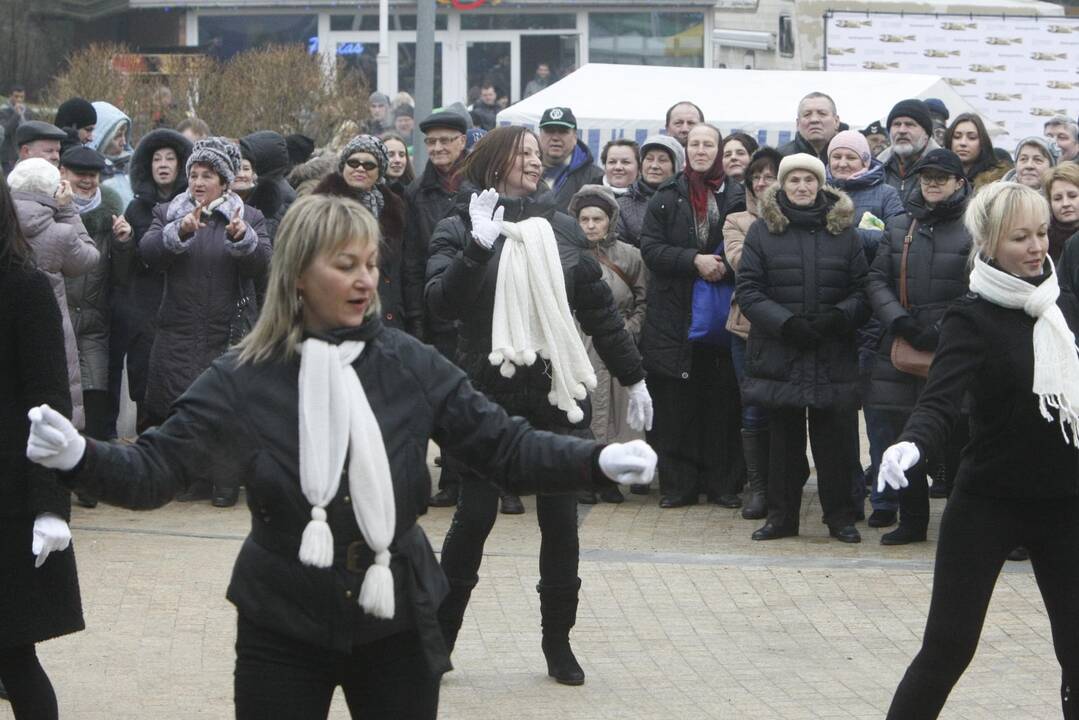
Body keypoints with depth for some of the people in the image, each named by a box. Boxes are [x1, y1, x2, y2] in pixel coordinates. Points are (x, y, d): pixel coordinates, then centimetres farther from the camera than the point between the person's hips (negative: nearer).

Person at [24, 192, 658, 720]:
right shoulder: (244, 380, -6)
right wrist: (81, 457, -29)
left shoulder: (411, 367, -3)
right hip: (282, 631, -1)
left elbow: (506, 447, -5)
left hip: (394, 625, 1)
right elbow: (156, 470, -10)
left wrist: (599, 461, -20)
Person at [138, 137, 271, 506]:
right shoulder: (168, 213, 13)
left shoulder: (249, 219, 9)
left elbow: (261, 265, -7)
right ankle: (192, 480, 5)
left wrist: (242, 238, -26)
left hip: (229, 332, -1)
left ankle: (225, 484, 2)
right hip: (179, 333, 1)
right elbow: (148, 252, -6)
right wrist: (179, 232, -23)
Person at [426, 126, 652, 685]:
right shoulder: (459, 229, -1)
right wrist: (478, 247, -26)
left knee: (560, 519, 4)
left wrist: (633, 378, 14)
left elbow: (599, 309, 13)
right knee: (474, 517, -1)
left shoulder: (561, 228, 8)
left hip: (557, 393, 3)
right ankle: (440, 636, 12)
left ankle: (558, 643, 16)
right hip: (487, 393, -3)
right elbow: (441, 303, -15)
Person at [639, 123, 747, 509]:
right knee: (675, 405, -1)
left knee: (722, 403, 0)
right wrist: (694, 261, -15)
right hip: (674, 316, 0)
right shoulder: (666, 198, 8)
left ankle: (724, 483, 8)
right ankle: (678, 484, 5)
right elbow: (650, 248, -1)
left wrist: (725, 265, -15)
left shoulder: (737, 197, 6)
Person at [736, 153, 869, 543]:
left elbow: (861, 291, 5)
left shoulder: (844, 231, 6)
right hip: (779, 352, 0)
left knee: (833, 438, 3)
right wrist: (786, 322, -16)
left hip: (833, 355, 0)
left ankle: (839, 516, 12)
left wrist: (837, 317, -15)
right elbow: (748, 291, -3)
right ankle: (781, 515, 15)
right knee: (783, 437, 8)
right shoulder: (763, 230, 3)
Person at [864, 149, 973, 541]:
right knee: (905, 435, 8)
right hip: (901, 345, 5)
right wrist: (900, 320, -8)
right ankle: (912, 519, 18)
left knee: (954, 438, -4)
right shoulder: (899, 227, 13)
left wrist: (942, 329, -16)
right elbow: (877, 280, 8)